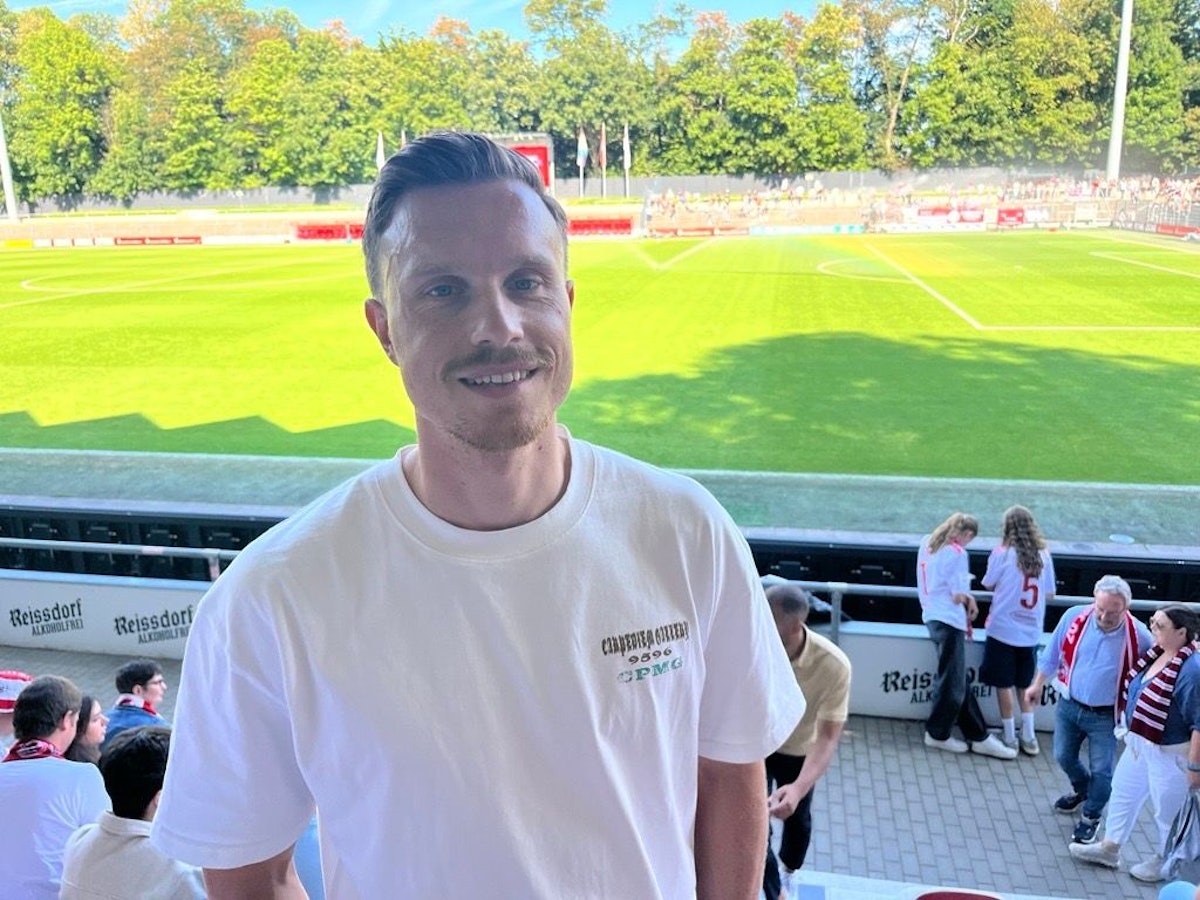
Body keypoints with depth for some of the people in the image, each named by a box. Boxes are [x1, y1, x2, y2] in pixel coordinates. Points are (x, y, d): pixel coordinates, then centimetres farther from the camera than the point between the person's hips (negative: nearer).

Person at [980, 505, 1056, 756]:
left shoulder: (1002, 553, -11)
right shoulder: (1043, 555, -2)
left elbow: (988, 584, 0)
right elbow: (1050, 595, 3)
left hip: (1003, 629, -4)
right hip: (1031, 631, 4)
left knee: (1004, 684, 7)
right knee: (1025, 684, 17)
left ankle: (1010, 737, 13)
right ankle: (1029, 737, 19)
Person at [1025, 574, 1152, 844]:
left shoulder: (1138, 636, -20)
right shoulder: (1074, 617, -14)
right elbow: (1052, 655, 2)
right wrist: (1037, 685, 10)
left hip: (1105, 716, -3)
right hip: (1068, 705, 3)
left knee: (1101, 771, 5)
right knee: (1064, 757, 18)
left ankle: (1090, 817, 30)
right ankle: (1082, 790, 50)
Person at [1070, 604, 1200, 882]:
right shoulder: (1158, 652, -2)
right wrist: (1129, 730, 18)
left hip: (1169, 754, -9)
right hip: (1139, 743, 9)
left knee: (1168, 810, 15)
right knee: (1123, 793, 21)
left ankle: (1165, 861, 39)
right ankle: (1109, 849, 39)